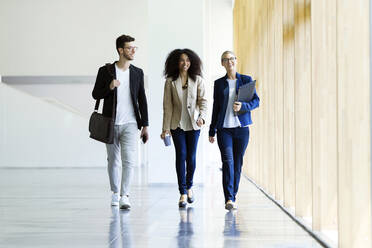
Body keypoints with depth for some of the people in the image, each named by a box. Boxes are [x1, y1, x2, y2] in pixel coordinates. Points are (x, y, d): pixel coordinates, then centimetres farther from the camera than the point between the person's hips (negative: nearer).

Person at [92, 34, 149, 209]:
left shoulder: (137, 73, 7)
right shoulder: (106, 71, 0)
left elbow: (142, 100, 9)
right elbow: (95, 94, 3)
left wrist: (145, 125, 6)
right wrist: (109, 87, -17)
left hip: (130, 124, 0)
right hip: (111, 123, 0)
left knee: (129, 160, -13)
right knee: (113, 161, 10)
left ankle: (124, 196, -12)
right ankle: (115, 193, 27)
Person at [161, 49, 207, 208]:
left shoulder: (197, 80, 3)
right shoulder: (170, 81, 2)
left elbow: (203, 100, 1)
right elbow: (167, 105, 2)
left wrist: (202, 116, -18)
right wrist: (166, 128, -2)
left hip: (193, 124, 1)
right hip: (177, 124, -1)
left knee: (191, 157, 2)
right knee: (181, 155, -7)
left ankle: (189, 186, 27)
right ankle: (183, 193, -1)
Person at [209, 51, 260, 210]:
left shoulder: (246, 80, 7)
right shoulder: (219, 83, 10)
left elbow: (256, 101, 3)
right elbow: (216, 107, 14)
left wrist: (242, 106, -18)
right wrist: (211, 131, 13)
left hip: (241, 127, 0)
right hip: (224, 128, 0)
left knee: (237, 163, 5)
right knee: (227, 161, -14)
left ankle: (232, 198, 16)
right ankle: (229, 199, -18)